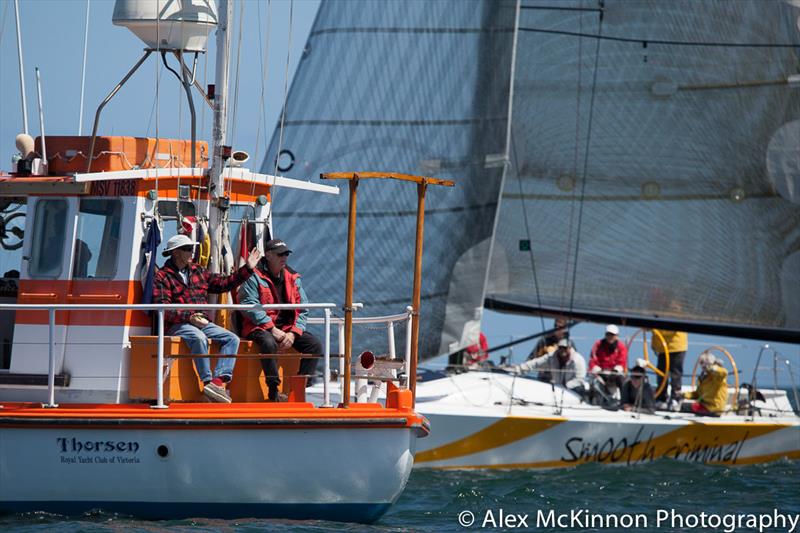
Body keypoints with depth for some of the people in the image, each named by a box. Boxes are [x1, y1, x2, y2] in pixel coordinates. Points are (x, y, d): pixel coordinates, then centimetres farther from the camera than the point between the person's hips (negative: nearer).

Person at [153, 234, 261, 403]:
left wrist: (247, 269, 21)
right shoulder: (162, 276, 0)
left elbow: (223, 283, 25)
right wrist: (189, 317, -22)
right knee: (199, 338, -37)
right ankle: (207, 381, -36)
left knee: (232, 339, -12)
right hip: (178, 325, -7)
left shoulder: (198, 271, 20)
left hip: (202, 323, 7)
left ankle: (218, 379, -31)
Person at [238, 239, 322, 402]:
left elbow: (303, 309, 8)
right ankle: (273, 392, -32)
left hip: (287, 328, 6)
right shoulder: (255, 276, -5)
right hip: (259, 327, -6)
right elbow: (249, 306, -15)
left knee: (315, 345, -14)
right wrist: (272, 329, -21)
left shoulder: (293, 278, 12)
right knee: (269, 343, -38)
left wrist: (293, 333, -9)